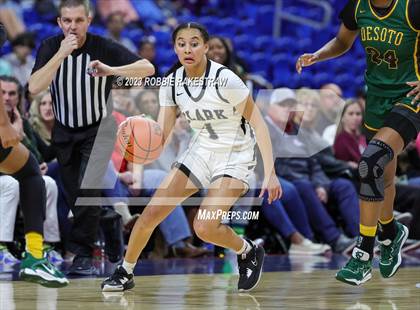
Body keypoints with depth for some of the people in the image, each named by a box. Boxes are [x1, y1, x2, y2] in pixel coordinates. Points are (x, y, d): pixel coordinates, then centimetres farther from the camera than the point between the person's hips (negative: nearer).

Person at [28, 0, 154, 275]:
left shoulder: (104, 48, -18)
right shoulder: (50, 48, -12)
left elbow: (148, 68, -24)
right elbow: (35, 88, -26)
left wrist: (111, 70, -39)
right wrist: (61, 54, -33)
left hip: (98, 131, -3)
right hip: (64, 132, 3)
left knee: (88, 189, -22)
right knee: (74, 197, 9)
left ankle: (83, 254, -13)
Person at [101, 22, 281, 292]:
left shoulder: (225, 79, -23)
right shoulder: (172, 83, -6)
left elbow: (258, 123, -17)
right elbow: (161, 136, -6)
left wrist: (270, 173, -21)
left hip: (234, 156, -5)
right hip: (201, 152, 5)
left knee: (204, 227, -22)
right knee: (151, 213, -4)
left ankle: (249, 253, 7)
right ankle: (125, 273, 16)